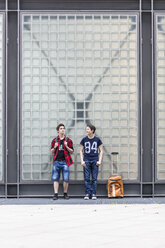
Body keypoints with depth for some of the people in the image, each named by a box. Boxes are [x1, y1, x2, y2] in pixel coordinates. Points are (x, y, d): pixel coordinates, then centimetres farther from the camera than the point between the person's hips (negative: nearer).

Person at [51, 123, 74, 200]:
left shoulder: (68, 140, 7)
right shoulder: (54, 140, 11)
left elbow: (72, 151, 7)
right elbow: (52, 151, 14)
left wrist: (66, 146, -10)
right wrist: (55, 147, -6)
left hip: (65, 161, -1)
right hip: (57, 161, 1)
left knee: (66, 179, -2)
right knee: (55, 179, -3)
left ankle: (65, 194, 10)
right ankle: (56, 194, 1)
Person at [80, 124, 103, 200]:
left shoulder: (97, 140, 4)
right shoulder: (84, 140, 6)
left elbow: (100, 151, 9)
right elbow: (81, 151, 10)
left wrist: (99, 161, -2)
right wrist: (82, 161, -1)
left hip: (95, 161, 0)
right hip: (86, 160, 0)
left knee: (94, 179, 0)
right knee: (87, 178, -2)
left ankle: (93, 194, 4)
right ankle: (87, 194, 1)